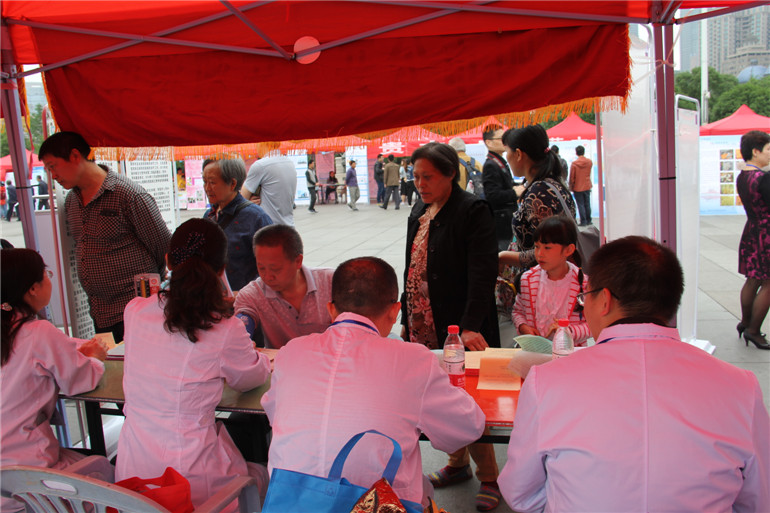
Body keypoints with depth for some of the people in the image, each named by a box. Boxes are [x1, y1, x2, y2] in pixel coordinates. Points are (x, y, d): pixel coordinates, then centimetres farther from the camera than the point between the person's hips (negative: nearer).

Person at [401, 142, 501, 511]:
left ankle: (488, 478, 18)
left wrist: (470, 326, -27)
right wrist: (407, 319, 17)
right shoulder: (419, 211, 13)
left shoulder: (473, 211, -12)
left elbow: (482, 273, -19)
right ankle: (458, 463, 33)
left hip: (462, 330, -7)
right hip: (425, 328, 7)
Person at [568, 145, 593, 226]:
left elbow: (572, 177, -8)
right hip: (587, 186, 4)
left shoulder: (574, 163, -14)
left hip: (577, 188, -4)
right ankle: (588, 221, 20)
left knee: (581, 205, 1)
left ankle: (583, 221, 2)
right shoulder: (589, 162, -4)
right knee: (587, 204, 13)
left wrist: (571, 187, 1)